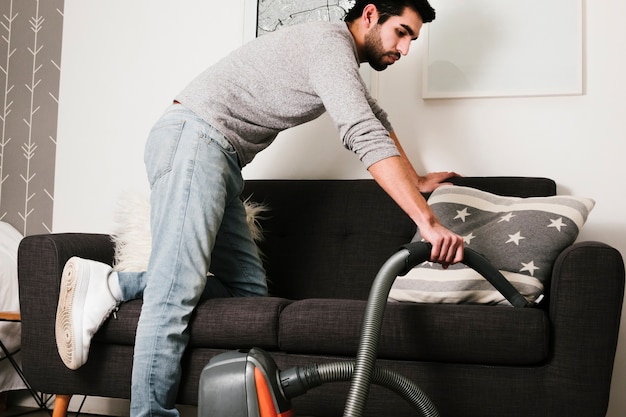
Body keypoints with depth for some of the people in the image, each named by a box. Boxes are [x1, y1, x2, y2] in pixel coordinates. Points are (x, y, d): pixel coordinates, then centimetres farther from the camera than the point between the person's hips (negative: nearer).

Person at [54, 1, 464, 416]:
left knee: (249, 287, 2)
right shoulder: (331, 40, -10)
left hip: (220, 158, 10)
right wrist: (427, 220, -26)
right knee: (178, 289, -20)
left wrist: (417, 181, 41)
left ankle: (112, 285, -2)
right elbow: (364, 135, -23)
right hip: (193, 137, -10)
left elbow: (375, 118, 37)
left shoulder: (341, 58, 21)